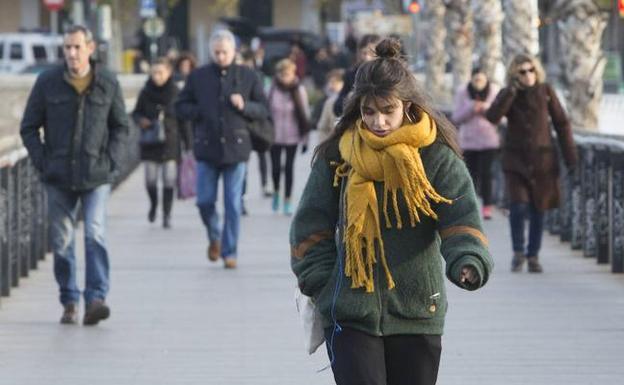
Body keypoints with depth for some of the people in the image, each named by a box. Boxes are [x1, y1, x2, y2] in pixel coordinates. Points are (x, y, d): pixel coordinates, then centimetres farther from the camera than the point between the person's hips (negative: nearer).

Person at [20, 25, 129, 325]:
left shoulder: (108, 84, 0)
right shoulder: (47, 83, -1)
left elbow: (121, 127, 11)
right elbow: (29, 128, 6)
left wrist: (113, 163, -1)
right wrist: (42, 163, -4)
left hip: (97, 177, -1)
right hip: (59, 179, 1)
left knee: (95, 235, -15)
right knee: (61, 242, 5)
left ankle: (96, 299, -18)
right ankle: (69, 303, 17)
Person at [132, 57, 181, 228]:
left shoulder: (175, 92, -4)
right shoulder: (146, 92, 0)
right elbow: (136, 113, 11)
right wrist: (140, 120, -11)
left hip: (170, 142, -1)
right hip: (150, 142, 1)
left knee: (169, 180, -3)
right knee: (150, 179, 0)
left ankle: (167, 214, 8)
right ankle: (153, 203, 30)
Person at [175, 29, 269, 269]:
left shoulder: (247, 77, 4)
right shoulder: (198, 77, 5)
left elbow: (264, 110, 7)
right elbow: (181, 107, 11)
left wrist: (245, 106, -12)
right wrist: (199, 112, -8)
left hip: (236, 148, -1)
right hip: (207, 149, 1)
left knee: (233, 204, -2)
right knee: (205, 201, 0)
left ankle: (229, 252, 7)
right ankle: (214, 237, 28)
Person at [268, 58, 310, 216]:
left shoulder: (299, 90, -4)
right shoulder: (272, 90, -4)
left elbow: (305, 114, 1)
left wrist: (304, 139, 1)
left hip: (292, 137, 0)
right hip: (275, 136, 0)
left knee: (289, 168, 1)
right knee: (276, 167, 0)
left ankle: (288, 200, 12)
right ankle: (276, 191, 30)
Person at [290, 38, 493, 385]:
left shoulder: (437, 156, -3)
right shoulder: (338, 155, 1)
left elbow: (462, 219, -12)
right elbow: (311, 226, 8)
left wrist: (469, 262, -32)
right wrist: (321, 283, -2)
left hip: (418, 314, 0)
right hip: (351, 314, 0)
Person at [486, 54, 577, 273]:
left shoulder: (545, 91, -2)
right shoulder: (507, 95, -2)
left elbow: (561, 123, 2)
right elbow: (492, 117, -20)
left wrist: (570, 156, -3)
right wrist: (512, 91, -24)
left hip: (543, 158, 1)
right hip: (516, 158, -1)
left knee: (538, 209, 4)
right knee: (518, 206, -15)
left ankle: (533, 256, 19)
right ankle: (518, 252, 6)